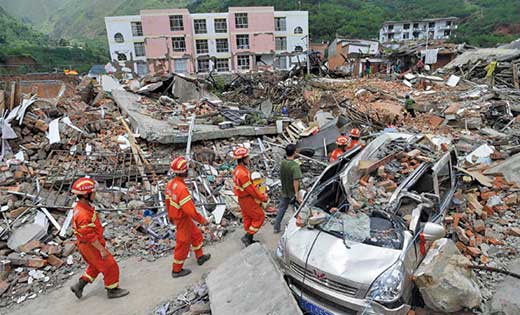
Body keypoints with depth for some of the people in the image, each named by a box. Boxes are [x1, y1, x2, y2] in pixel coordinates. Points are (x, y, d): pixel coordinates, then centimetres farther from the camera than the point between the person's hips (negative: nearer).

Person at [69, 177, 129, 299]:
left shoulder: (81, 206, -1)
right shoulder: (83, 215, -33)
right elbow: (90, 236, -29)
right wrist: (102, 249, -21)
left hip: (85, 245, 10)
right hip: (91, 246, -10)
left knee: (95, 266, 28)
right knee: (110, 266, 6)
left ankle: (79, 285, 33)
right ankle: (112, 290, 21)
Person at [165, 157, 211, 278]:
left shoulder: (170, 183, -5)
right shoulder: (182, 188, -33)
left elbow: (168, 201, 9)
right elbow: (190, 209, -32)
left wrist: (170, 216, 24)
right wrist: (202, 220, -20)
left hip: (175, 216, 9)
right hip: (183, 220, -9)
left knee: (196, 235, 25)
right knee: (183, 244, 10)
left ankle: (200, 257, 43)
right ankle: (177, 270, 28)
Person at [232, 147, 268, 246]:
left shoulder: (237, 170, 3)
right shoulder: (242, 173, -30)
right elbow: (250, 189, -24)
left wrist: (260, 195, 9)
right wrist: (262, 198, -12)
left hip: (242, 198, 9)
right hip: (248, 200, -9)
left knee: (248, 218, 19)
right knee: (259, 217, 4)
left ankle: (249, 239, 32)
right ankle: (247, 236, 8)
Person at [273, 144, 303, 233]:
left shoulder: (282, 163, -4)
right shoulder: (295, 166, -25)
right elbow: (295, 181, -27)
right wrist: (297, 194, -23)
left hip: (284, 192, 6)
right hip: (293, 193, -6)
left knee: (281, 208, 17)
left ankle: (276, 227, 23)